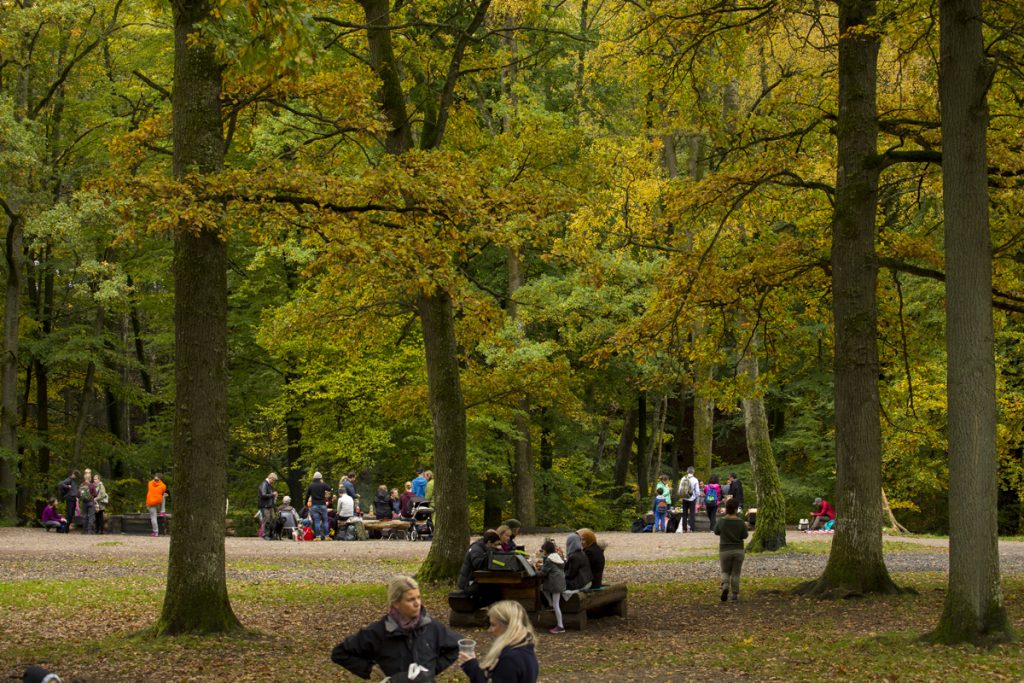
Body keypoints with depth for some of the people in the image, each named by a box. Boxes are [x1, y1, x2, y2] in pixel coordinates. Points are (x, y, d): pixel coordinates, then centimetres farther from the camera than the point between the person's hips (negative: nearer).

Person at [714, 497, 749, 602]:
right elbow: (744, 535, 0)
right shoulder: (741, 522, -10)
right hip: (738, 550, 1)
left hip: (725, 551, -1)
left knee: (725, 572, 13)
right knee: (735, 574, 10)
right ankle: (734, 595, 8)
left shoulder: (721, 521, -11)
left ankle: (725, 587, -14)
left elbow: (716, 532, 5)